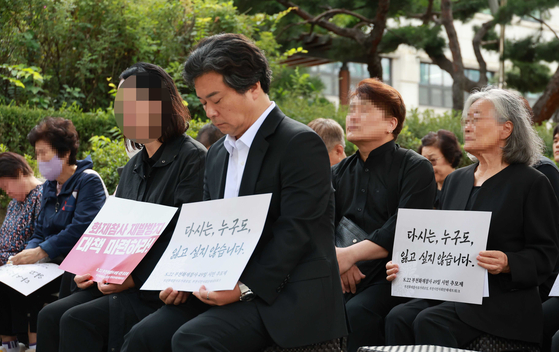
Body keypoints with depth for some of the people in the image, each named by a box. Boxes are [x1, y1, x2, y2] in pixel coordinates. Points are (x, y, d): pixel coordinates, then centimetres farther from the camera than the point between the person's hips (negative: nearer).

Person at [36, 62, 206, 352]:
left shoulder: (192, 158, -9)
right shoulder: (134, 166, 18)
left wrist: (135, 279, -20)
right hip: (120, 282, 8)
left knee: (78, 321, -23)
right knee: (50, 316, -10)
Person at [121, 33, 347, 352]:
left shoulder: (301, 144, -9)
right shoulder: (218, 154, 18)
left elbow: (294, 232, -16)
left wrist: (246, 288, -23)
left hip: (282, 298, -7)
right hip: (223, 289, 7)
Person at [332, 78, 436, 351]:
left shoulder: (415, 168, 1)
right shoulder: (339, 173, 19)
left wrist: (350, 255, -19)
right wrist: (333, 259, -13)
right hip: (345, 278, 5)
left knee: (358, 311, -33)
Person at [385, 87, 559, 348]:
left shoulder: (532, 184, 0)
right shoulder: (455, 180, 20)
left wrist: (507, 263, -24)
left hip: (503, 298, -6)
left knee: (429, 322, -30)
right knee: (398, 318, -23)